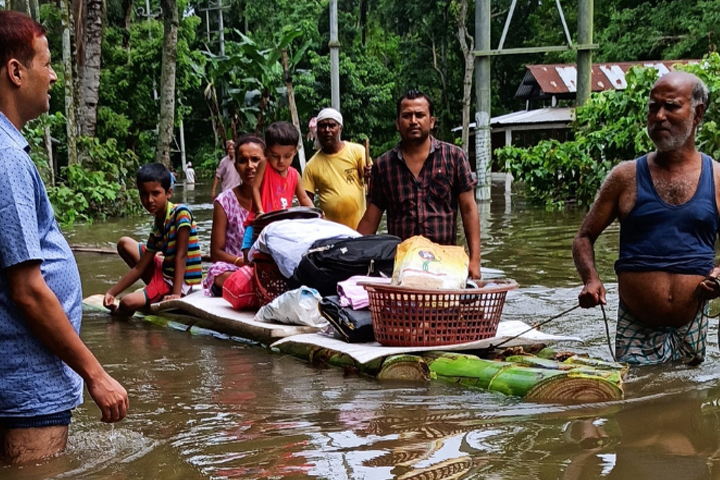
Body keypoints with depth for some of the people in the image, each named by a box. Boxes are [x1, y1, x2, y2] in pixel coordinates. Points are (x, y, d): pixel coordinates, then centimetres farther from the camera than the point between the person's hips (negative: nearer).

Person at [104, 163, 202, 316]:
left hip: (181, 282, -9)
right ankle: (153, 287, 11)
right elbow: (139, 268, 8)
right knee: (125, 243, 18)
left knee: (128, 303, -27)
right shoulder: (158, 225, 5)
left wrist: (176, 293, -28)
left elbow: (181, 255, -22)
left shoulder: (181, 212, -17)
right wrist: (112, 292, 2)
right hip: (164, 274, 9)